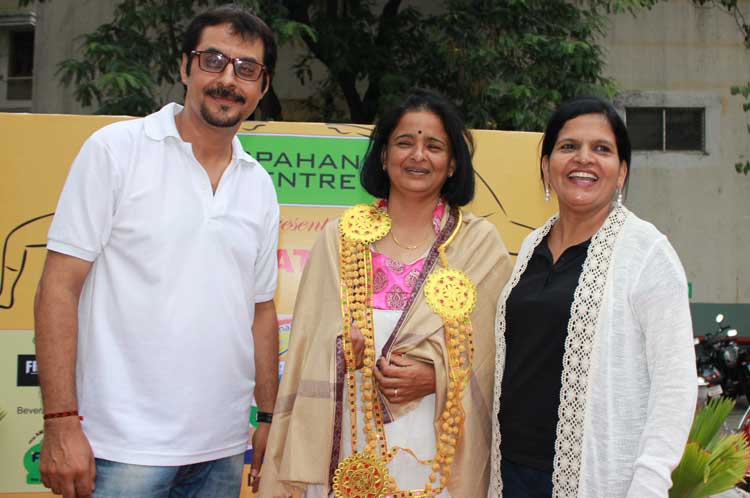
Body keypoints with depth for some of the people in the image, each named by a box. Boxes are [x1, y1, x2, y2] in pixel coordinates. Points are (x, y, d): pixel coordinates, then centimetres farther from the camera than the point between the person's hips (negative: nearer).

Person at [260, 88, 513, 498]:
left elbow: (497, 354, -1)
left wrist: (435, 378, -14)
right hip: (346, 443, 1)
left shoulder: (480, 243, 1)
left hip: (435, 452, -1)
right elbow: (309, 345, 7)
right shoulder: (342, 237, 5)